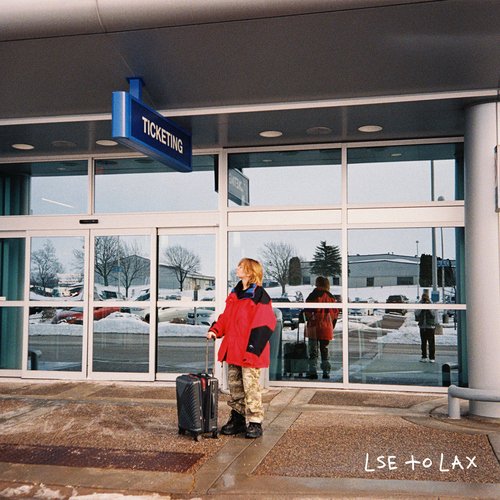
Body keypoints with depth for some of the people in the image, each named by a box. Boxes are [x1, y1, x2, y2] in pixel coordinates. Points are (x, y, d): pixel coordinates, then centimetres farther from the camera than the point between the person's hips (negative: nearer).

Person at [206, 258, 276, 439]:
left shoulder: (259, 297, -12)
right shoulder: (234, 294, 14)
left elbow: (263, 325, -16)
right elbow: (226, 317, 20)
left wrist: (253, 349, -20)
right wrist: (215, 330, 2)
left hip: (249, 354, -8)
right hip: (233, 351, 8)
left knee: (251, 387, -2)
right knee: (234, 386, 14)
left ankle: (254, 422, 8)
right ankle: (237, 418, 26)